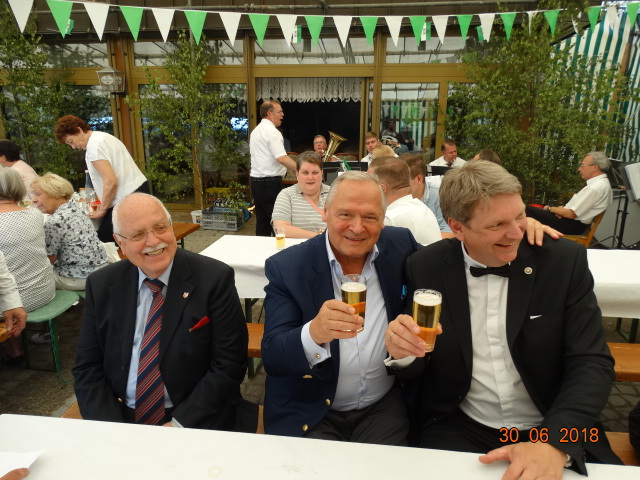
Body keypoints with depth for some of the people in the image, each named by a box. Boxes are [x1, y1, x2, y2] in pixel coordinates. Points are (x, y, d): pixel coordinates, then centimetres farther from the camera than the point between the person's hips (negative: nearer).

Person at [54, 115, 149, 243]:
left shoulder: (94, 145, -10)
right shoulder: (103, 137, 20)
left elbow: (110, 182, -18)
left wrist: (102, 210, -7)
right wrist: (104, 203, 19)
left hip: (126, 199, -10)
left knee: (104, 239, -5)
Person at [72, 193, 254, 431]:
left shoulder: (214, 278, -10)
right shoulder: (101, 285, 2)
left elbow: (228, 365, -10)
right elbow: (87, 367, 4)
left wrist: (178, 424, -16)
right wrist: (112, 429, -10)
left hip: (195, 421, -3)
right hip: (120, 417, 4)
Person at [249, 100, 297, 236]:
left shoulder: (255, 131, 17)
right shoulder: (271, 131, -12)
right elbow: (282, 158, -22)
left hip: (256, 180, 10)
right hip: (270, 183, -9)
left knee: (262, 220, 13)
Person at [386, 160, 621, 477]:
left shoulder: (564, 260, -7)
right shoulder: (424, 268, -8)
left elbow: (592, 364, -8)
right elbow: (416, 371, 0)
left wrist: (554, 443, -24)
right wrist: (403, 353, -23)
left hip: (558, 432, 2)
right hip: (458, 429, -1)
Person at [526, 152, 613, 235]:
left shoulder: (595, 188, -23)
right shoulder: (603, 181, 7)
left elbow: (571, 214, -21)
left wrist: (550, 209, -7)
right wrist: (562, 209, -3)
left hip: (573, 225, -10)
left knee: (529, 210, -14)